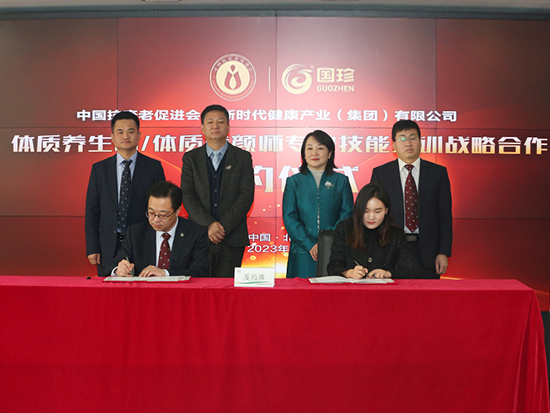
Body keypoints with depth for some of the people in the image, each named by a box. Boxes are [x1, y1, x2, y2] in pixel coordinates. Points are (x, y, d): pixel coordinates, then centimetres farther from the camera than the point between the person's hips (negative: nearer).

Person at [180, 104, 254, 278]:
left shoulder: (242, 157, 7)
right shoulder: (191, 158, 10)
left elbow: (247, 195, -2)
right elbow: (187, 195, 1)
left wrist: (224, 226, -12)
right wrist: (208, 224, -13)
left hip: (232, 238, -1)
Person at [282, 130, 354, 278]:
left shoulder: (341, 181, 9)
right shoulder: (294, 181, 8)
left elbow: (347, 215, 2)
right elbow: (289, 218, 1)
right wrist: (310, 245, -11)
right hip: (303, 252, 0)